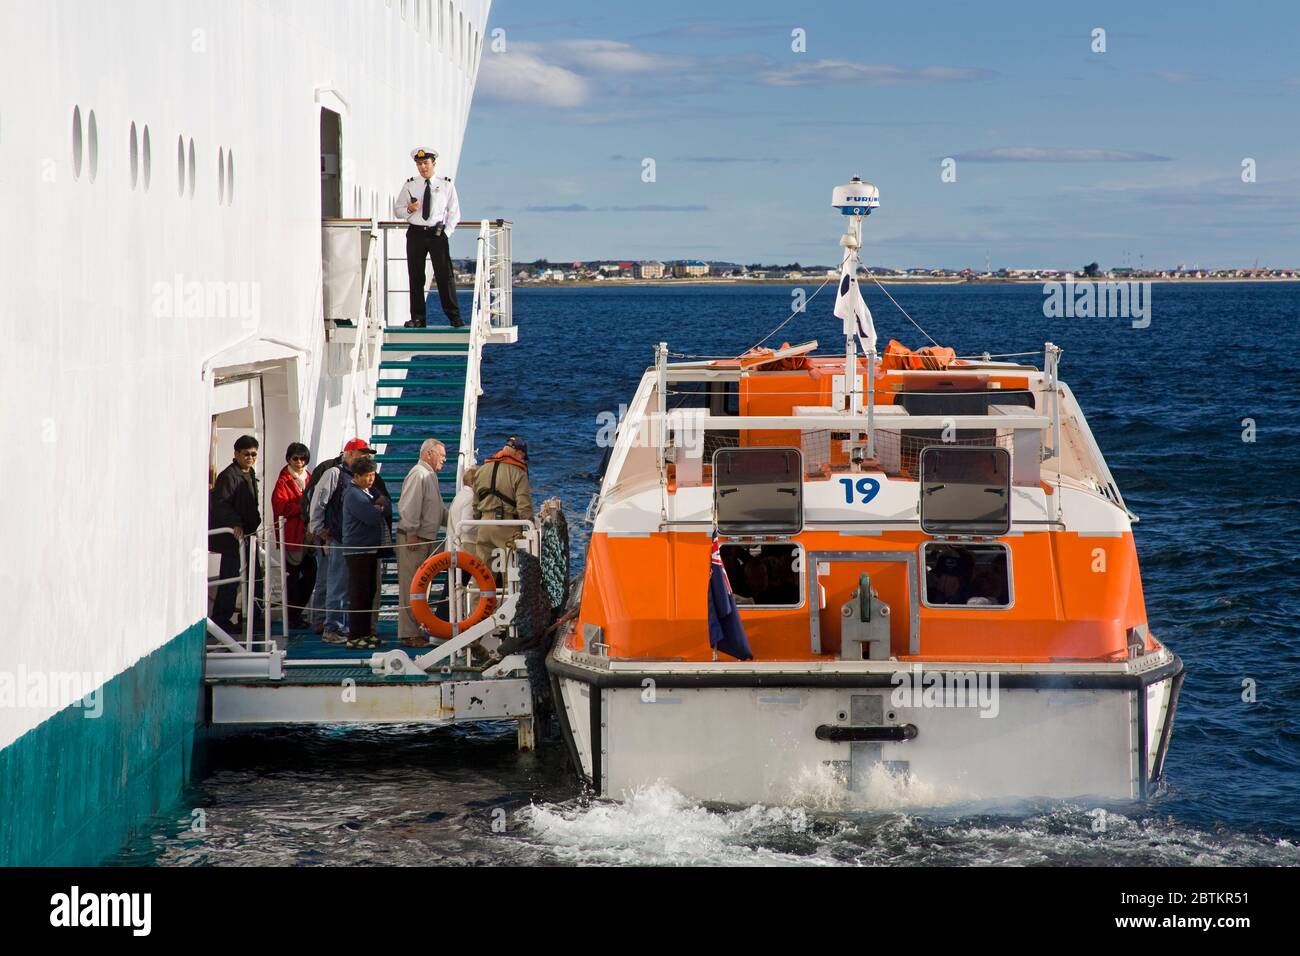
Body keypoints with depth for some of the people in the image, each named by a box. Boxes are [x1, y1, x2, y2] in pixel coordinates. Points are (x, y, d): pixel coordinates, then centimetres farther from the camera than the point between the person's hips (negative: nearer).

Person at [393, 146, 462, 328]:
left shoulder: (446, 185, 6)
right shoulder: (409, 185, 8)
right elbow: (397, 210, 12)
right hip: (415, 233, 2)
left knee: (445, 275, -6)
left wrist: (446, 232, -3)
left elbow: (454, 212, 9)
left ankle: (454, 317, -2)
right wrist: (409, 209, -10)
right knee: (415, 277, 1)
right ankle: (417, 318, 6)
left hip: (438, 233, -2)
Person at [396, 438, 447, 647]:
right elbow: (409, 507, -21)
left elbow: (438, 511, 26)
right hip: (414, 539, -10)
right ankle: (409, 634, -8)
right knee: (411, 587, -8)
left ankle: (415, 631, 19)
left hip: (425, 539, 10)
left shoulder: (429, 475, 21)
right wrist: (412, 534, -23)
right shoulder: (418, 474, -12)